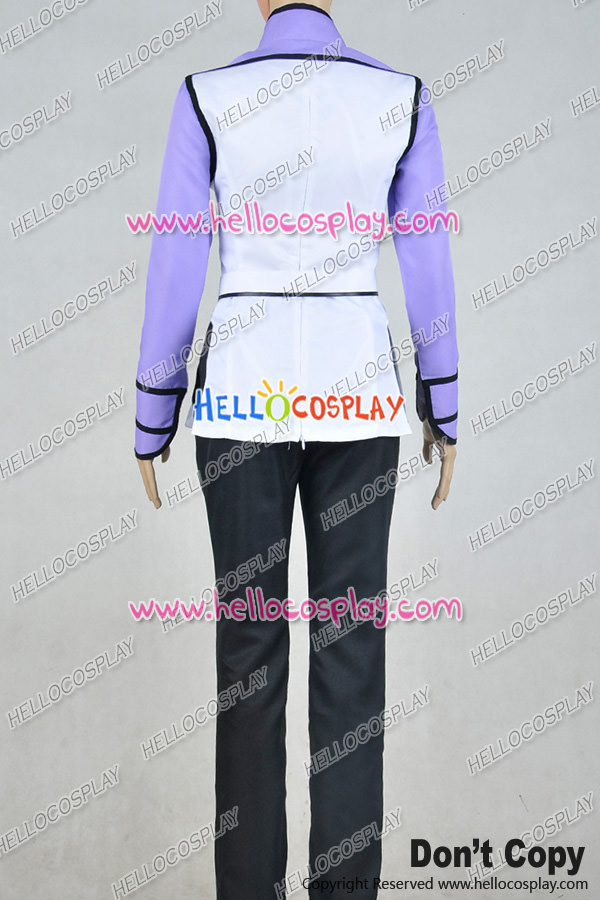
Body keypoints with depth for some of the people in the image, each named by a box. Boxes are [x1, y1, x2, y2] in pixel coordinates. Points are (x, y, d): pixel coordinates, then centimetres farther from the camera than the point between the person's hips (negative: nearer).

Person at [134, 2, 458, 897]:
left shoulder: (206, 97, -2)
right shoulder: (402, 97, 2)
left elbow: (174, 273, -5)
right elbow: (429, 268, 2)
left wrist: (152, 420, 5)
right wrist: (444, 406, 12)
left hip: (243, 392, -1)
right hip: (353, 392, 1)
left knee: (250, 637, 8)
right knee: (351, 639, 8)